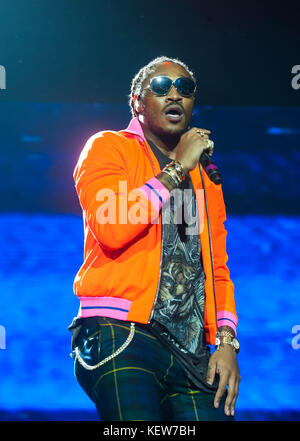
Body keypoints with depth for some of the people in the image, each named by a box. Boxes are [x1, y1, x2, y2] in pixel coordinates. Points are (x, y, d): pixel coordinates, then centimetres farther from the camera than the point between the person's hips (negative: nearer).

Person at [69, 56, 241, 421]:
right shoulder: (108, 147, 8)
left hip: (192, 351, 5)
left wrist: (226, 340, 6)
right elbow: (111, 229, -11)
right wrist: (177, 169, -3)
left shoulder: (206, 179, 25)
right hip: (121, 334, -5)